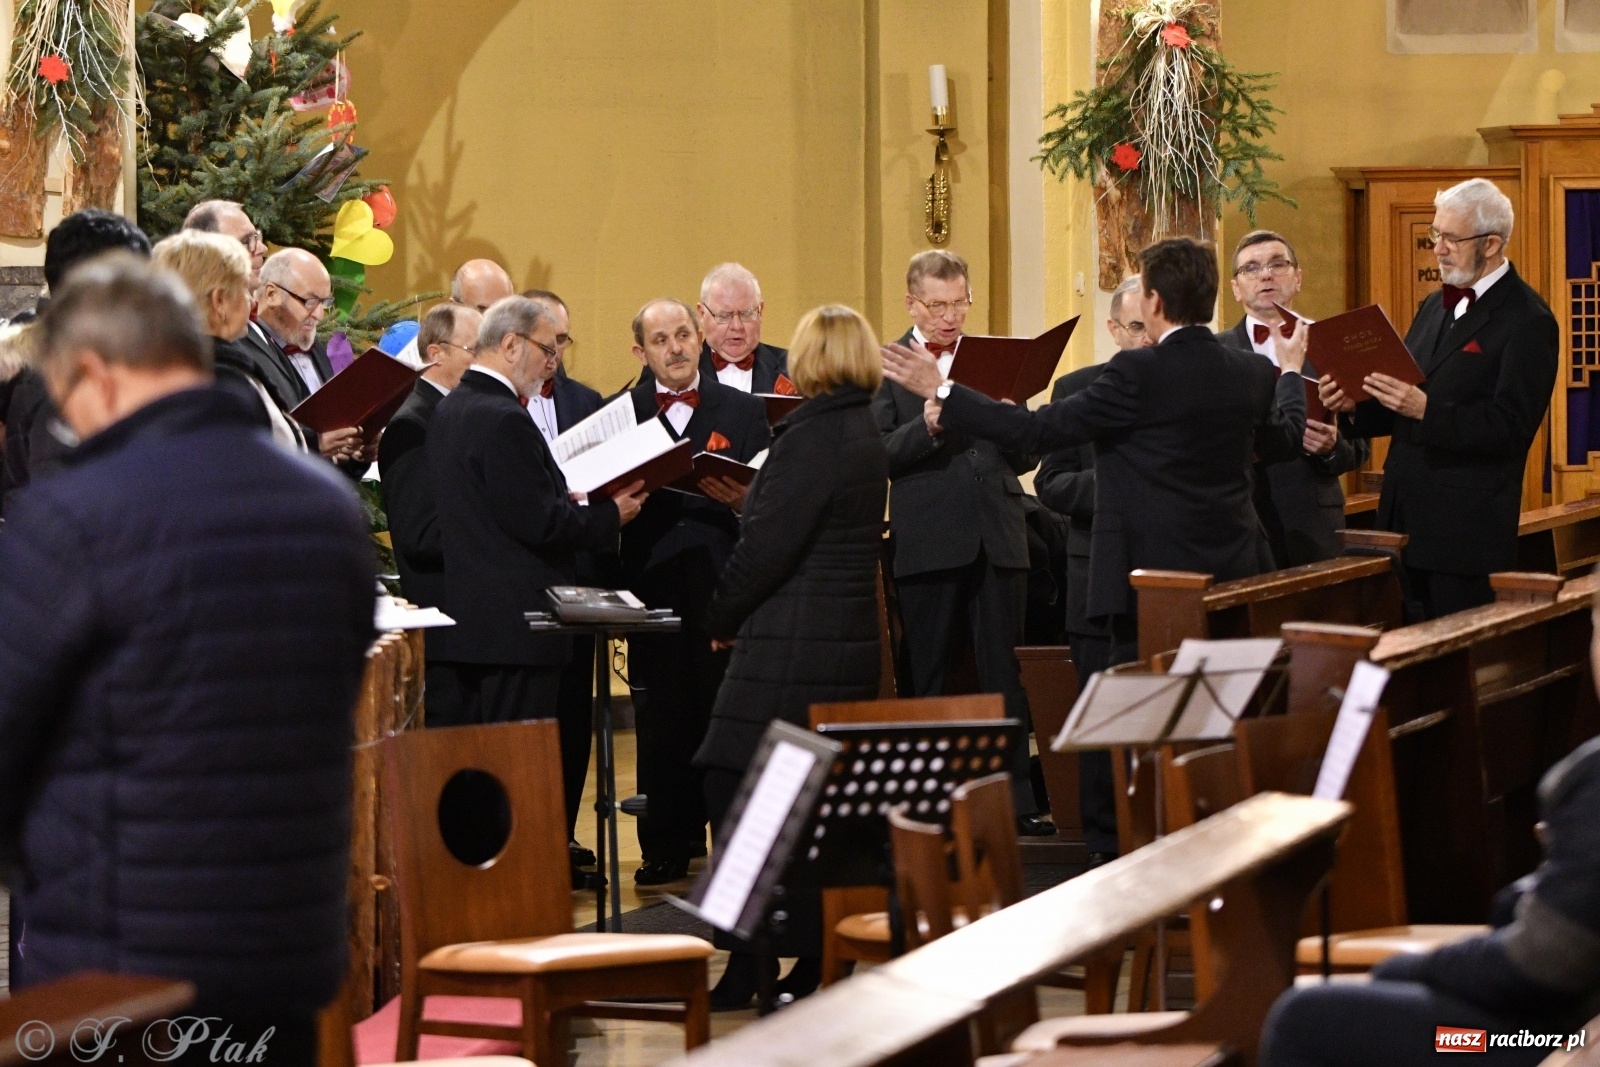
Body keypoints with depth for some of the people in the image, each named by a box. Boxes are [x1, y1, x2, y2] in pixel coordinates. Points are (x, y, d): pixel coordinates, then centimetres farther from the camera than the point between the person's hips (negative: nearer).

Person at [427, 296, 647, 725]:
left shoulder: (450, 410, 12)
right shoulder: (504, 419, -18)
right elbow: (537, 523, -20)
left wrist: (564, 503, 13)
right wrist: (609, 516, -6)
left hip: (465, 618, 10)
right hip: (514, 625, -10)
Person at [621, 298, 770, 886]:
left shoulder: (743, 411, 9)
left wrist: (742, 500, -18)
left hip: (723, 582, -1)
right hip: (654, 585, 1)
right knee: (661, 721, 3)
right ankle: (666, 847, 9)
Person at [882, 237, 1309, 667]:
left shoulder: (1137, 373, -16)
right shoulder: (1254, 373, 3)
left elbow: (1038, 428, -17)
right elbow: (1286, 440, 23)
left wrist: (943, 393, -11)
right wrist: (1291, 373, 44)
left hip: (1156, 574, -6)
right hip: (1238, 574, 6)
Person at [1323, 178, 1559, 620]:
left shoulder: (1527, 321, -10)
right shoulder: (1435, 307, 17)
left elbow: (1512, 428, -18)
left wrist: (1425, 410, -26)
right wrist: (1355, 407, -1)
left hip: (1466, 530, -8)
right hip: (1404, 517, 8)